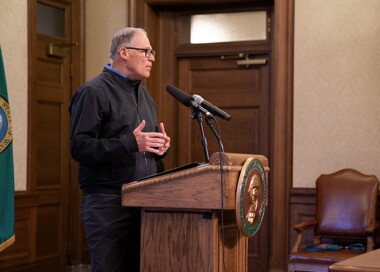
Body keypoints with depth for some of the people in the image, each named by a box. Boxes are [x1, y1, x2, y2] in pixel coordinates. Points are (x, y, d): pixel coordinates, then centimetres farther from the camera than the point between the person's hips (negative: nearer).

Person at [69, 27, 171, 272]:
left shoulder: (144, 94, 20)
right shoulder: (94, 92, -6)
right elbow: (80, 146, -16)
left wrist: (162, 145, 4)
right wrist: (130, 143, -25)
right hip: (108, 203, -7)